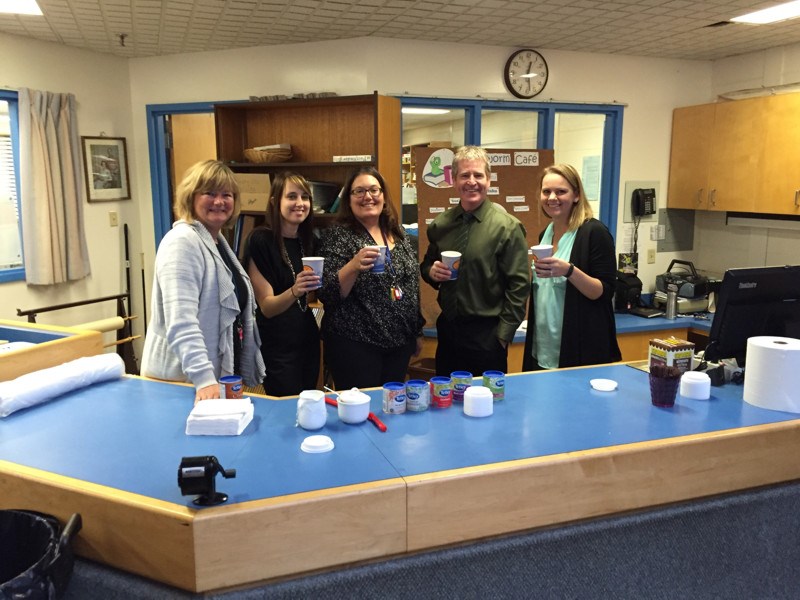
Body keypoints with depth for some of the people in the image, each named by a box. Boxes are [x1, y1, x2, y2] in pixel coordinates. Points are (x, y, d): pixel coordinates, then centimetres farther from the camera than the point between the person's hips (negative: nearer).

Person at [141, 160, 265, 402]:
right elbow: (181, 323, -26)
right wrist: (204, 380, -32)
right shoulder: (182, 242, -16)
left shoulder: (218, 241, 11)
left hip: (222, 374, 8)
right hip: (183, 381, -8)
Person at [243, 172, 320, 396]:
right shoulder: (261, 240, -14)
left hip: (308, 339, 7)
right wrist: (294, 291, -35)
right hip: (277, 346, -6)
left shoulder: (308, 240, 5)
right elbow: (266, 307, -20)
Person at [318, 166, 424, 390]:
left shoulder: (398, 233, 8)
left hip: (399, 343, 5)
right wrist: (353, 266, -30)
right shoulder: (338, 235, -7)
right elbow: (328, 294, -14)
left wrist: (417, 332, 16)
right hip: (355, 344, -5)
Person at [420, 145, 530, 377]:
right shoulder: (440, 225, 4)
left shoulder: (507, 227, -10)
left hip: (486, 334, -5)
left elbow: (519, 285, -10)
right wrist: (432, 272, -5)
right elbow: (426, 265, 18)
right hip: (447, 329, 5)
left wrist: (504, 334, -11)